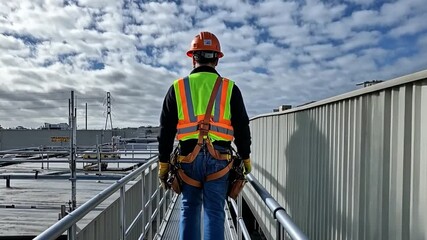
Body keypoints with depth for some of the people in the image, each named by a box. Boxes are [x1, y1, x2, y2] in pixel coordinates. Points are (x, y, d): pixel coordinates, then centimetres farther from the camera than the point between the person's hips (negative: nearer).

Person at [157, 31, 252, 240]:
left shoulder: (178, 88, 4)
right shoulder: (229, 88, 3)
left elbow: (166, 130, 5)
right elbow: (242, 128, 4)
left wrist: (163, 164, 12)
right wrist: (245, 158, 16)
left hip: (188, 158, 1)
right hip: (219, 159, 0)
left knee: (189, 209, 15)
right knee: (214, 212, 6)